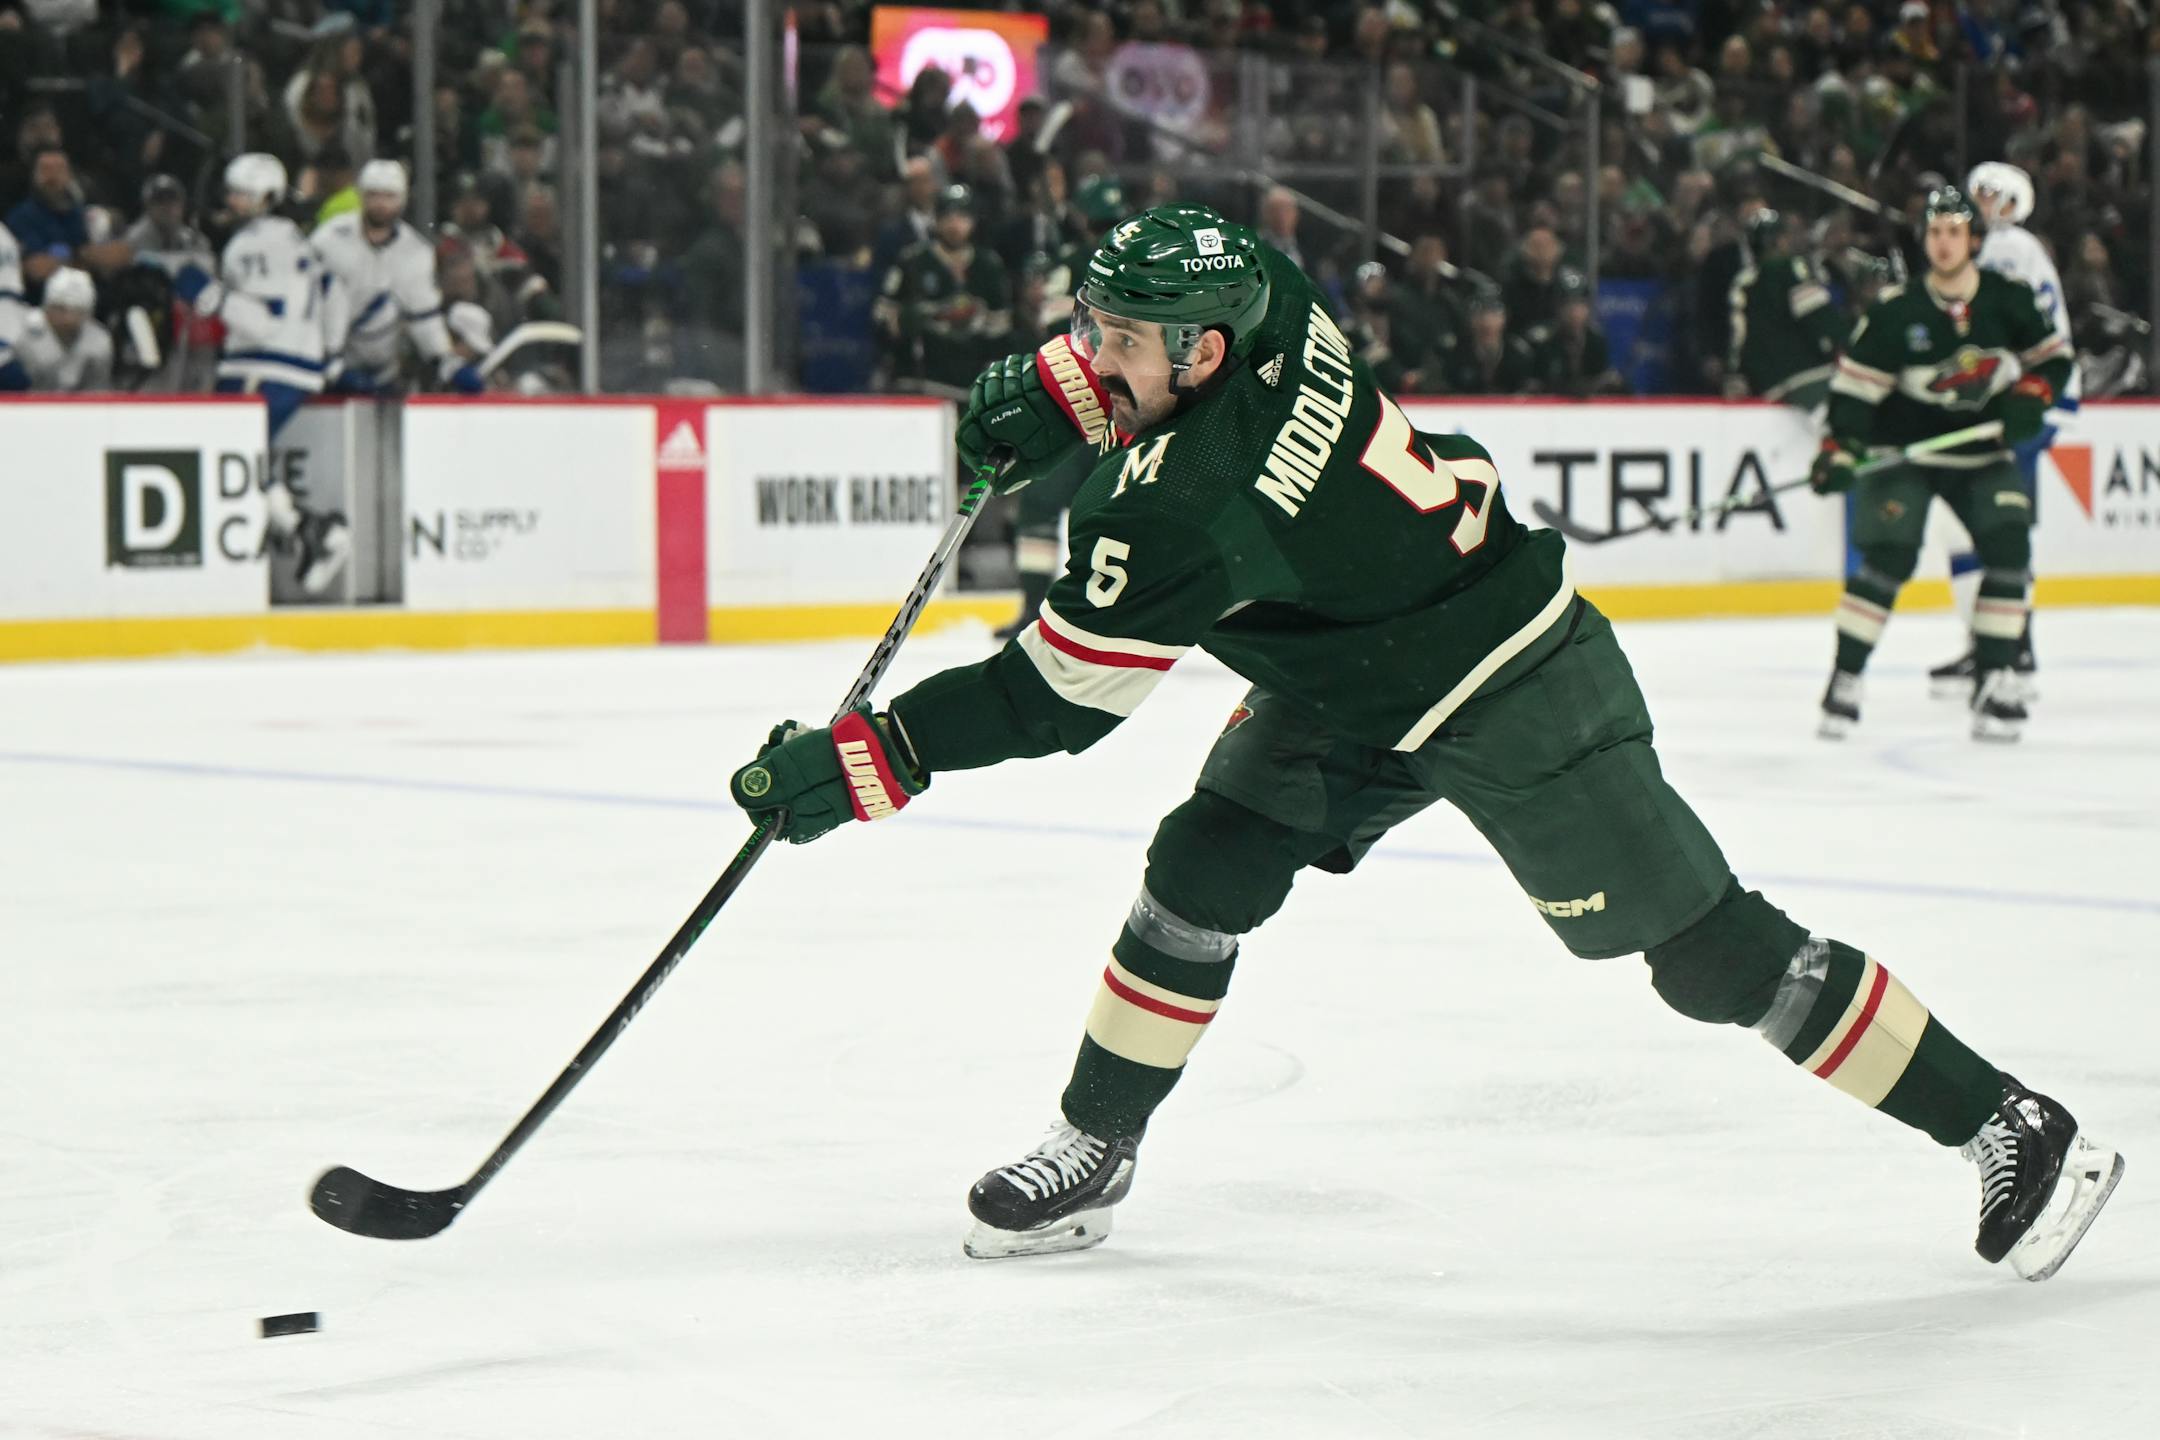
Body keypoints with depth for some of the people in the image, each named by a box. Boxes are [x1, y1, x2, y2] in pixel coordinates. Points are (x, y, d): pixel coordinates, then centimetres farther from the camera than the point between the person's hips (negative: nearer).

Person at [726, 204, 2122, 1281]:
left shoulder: (1186, 507, -34)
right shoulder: (1265, 293, -12)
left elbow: (1051, 699, -28)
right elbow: (1150, 328, 16)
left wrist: (856, 763, -23)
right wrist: (1048, 393, 3)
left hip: (1515, 699, -9)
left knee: (1709, 951, -4)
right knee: (1200, 876, 3)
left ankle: (2018, 1129, 6)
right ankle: (1092, 1157, 16)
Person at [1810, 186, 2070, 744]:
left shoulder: (2009, 299, -7)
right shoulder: (1896, 311, -14)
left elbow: (2053, 355, 7)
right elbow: (1855, 383, -10)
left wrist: (2031, 395, -13)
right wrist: (1839, 449, -22)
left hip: (1982, 453, 3)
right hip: (1905, 450, -3)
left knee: (2009, 551, -13)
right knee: (1887, 560, -15)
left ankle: (1992, 679, -4)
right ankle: (1845, 678, -4)